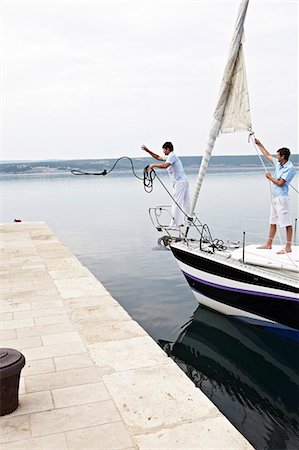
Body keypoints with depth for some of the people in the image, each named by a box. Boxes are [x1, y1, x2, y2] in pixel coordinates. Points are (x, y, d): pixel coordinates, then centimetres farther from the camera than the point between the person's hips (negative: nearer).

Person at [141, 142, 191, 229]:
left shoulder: (172, 156, -11)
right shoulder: (169, 156, 20)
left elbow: (165, 165, -29)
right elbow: (158, 158, 31)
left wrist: (153, 165, -19)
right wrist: (147, 150, 29)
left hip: (179, 182, -10)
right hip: (184, 181, 10)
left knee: (176, 203, -11)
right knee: (186, 203, 15)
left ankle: (173, 225, -13)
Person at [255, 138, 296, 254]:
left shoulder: (290, 168, -14)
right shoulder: (278, 163, 11)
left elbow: (280, 183, -18)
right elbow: (267, 155, 26)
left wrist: (270, 177, -5)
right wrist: (259, 144, 30)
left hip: (282, 198, -9)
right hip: (274, 197, 9)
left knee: (287, 223, -6)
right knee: (273, 222, 14)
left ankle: (288, 247, -4)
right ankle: (268, 244, 23)